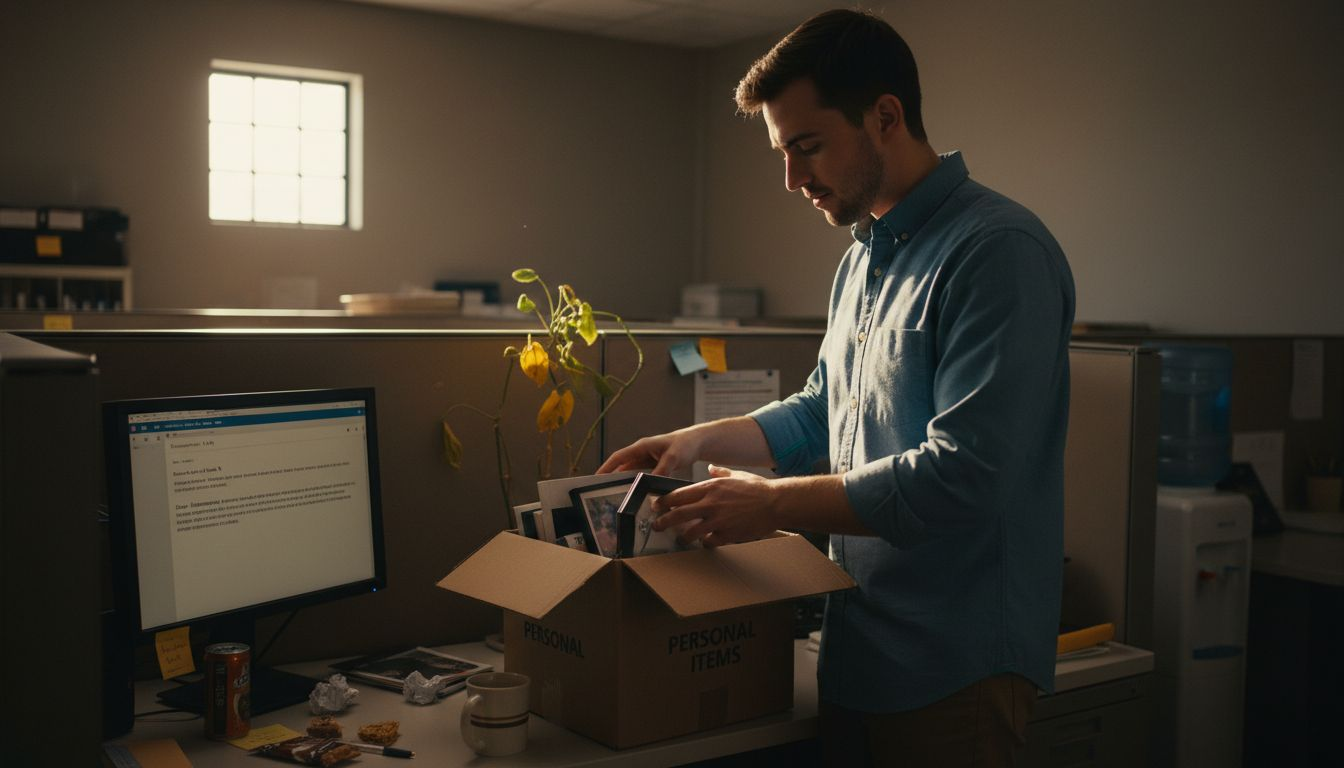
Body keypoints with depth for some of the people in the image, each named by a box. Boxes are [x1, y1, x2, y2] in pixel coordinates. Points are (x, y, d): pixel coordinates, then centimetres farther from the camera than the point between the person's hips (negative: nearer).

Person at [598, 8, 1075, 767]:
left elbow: (959, 477, -24)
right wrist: (701, 440, 8)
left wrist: (773, 504, -18)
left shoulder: (998, 251, -18)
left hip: (952, 668, -8)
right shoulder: (863, 257, 12)